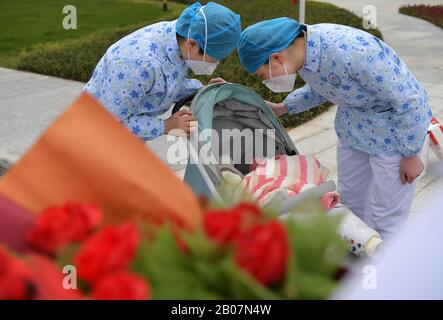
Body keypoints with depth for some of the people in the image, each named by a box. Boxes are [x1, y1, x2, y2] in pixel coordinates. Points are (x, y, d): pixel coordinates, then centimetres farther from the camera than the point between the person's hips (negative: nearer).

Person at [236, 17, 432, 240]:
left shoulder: (351, 52, -36)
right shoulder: (303, 47, -12)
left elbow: (407, 100, -25)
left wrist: (410, 155, -15)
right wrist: (282, 108, 4)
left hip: (395, 127, -7)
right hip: (355, 122, 7)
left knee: (384, 218, 1)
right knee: (350, 200, 16)